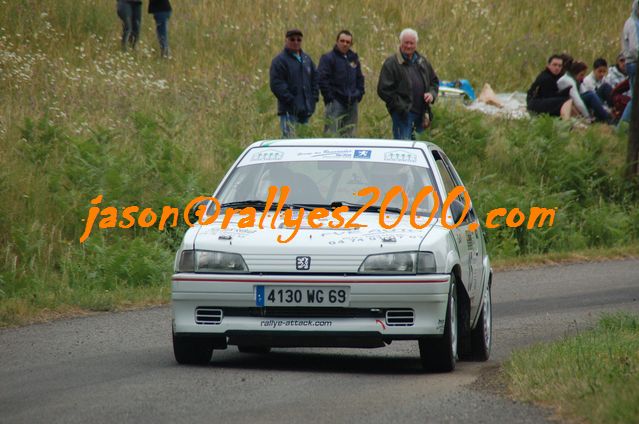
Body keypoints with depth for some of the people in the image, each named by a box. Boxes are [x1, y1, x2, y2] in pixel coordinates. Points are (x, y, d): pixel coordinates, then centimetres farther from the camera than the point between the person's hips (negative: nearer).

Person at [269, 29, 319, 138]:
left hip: (305, 109, 7)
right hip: (289, 111, -7)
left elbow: (315, 79, 22)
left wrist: (314, 98, 8)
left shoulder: (306, 59, 17)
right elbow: (276, 84, -12)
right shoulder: (280, 60, -6)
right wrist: (290, 100, -17)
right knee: (290, 138, -14)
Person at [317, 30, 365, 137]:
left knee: (350, 134, 8)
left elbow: (360, 78, 25)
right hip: (336, 102, -6)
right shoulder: (328, 58, -4)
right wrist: (329, 96, -15)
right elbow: (322, 79, -10)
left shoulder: (354, 59, 16)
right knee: (332, 133, -12)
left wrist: (359, 94, 11)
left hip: (352, 103, 6)